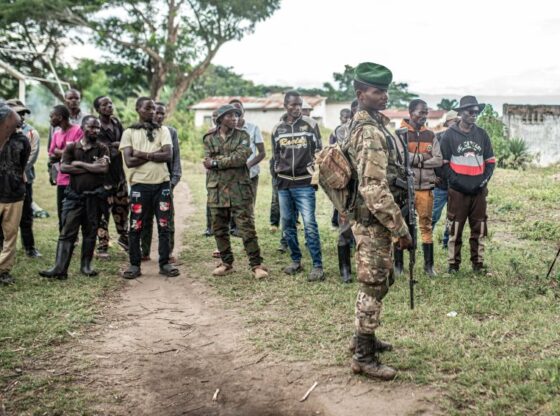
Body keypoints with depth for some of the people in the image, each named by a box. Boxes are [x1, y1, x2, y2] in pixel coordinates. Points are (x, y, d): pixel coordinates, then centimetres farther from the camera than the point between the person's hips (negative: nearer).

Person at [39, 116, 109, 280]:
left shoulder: (102, 148, 3)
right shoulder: (71, 147, 5)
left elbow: (104, 169, -12)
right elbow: (64, 168, -9)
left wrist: (80, 164, -7)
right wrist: (91, 168, -11)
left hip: (94, 197, 0)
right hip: (74, 196, 0)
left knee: (90, 232, 7)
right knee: (67, 233, -3)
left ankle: (86, 265, 18)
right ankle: (59, 268, -6)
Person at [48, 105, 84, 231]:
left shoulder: (77, 130, -10)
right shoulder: (56, 133, 13)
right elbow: (51, 156, 11)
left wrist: (58, 152, -2)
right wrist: (65, 154, -9)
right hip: (62, 180, 7)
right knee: (62, 213, 12)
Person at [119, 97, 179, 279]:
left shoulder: (163, 131, 8)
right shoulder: (129, 133, 3)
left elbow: (168, 155, -6)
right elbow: (129, 161, -9)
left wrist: (143, 154, -10)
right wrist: (155, 154, -9)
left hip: (162, 184, 2)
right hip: (140, 185, -1)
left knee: (164, 226, 5)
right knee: (135, 227, 1)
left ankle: (164, 263, 13)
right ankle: (134, 265, 11)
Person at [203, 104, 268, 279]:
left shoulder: (242, 136, 3)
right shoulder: (209, 138, 7)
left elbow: (241, 157, -13)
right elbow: (208, 161, -7)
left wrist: (217, 162, -11)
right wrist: (230, 159, -13)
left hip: (239, 188, -2)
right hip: (217, 189, 2)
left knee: (247, 228, -5)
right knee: (219, 229, 9)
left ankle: (256, 265, 0)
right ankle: (226, 263, 22)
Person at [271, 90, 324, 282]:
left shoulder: (310, 124, 0)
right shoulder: (277, 129, 8)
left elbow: (318, 151, 4)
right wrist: (277, 175, 10)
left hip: (304, 183, -4)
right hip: (284, 184, 4)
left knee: (309, 224, -9)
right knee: (287, 224, 9)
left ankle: (317, 266, -5)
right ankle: (296, 261, 22)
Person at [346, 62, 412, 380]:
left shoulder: (371, 125, 13)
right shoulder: (371, 132, -20)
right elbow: (374, 190, -27)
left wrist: (396, 224, 23)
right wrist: (401, 229, -22)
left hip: (374, 222, 10)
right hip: (374, 223, -10)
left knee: (381, 282, 21)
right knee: (374, 287, -1)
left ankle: (366, 338, 34)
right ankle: (364, 357, 9)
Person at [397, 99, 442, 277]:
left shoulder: (430, 135, 10)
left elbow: (438, 160, 1)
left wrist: (414, 160, -10)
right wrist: (421, 157, -11)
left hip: (425, 187, 4)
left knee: (426, 225, 9)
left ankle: (429, 264, 17)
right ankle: (398, 264, 15)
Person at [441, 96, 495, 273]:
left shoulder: (482, 134, 11)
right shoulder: (449, 135, 0)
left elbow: (490, 161, 14)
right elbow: (444, 163, -1)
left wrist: (484, 180, -2)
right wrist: (457, 182, -11)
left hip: (479, 190, 4)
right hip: (457, 190, -3)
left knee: (479, 228, 7)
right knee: (455, 228, -3)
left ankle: (478, 263, 16)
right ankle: (453, 264, 6)